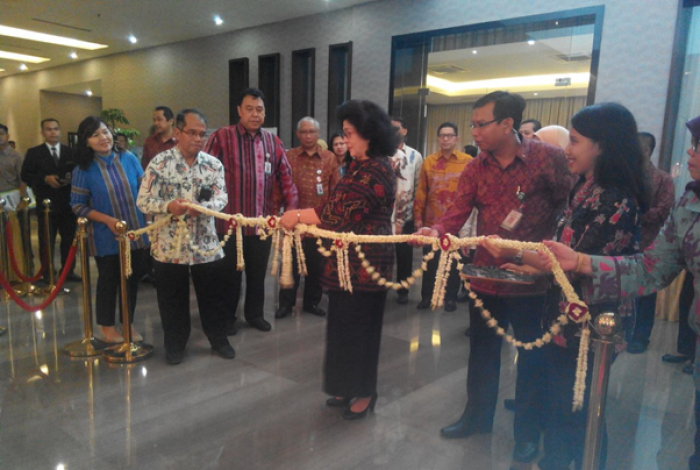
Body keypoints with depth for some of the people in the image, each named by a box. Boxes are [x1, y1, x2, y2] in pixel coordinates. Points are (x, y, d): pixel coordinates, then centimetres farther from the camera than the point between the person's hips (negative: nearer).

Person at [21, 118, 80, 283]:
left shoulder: (71, 152, 9)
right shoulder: (34, 153, 3)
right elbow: (25, 175, -2)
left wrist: (71, 178, -14)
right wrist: (45, 179, -16)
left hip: (68, 203, 2)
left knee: (69, 239, 9)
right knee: (46, 242, 4)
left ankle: (68, 271, 22)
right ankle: (48, 275, 15)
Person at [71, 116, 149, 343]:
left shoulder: (129, 158, -3)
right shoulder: (84, 169, -8)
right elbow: (78, 205, -6)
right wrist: (108, 220, -18)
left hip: (136, 234, 2)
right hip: (106, 238, -2)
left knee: (132, 280, 13)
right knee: (108, 281, 12)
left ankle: (128, 324, 31)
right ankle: (107, 328, 30)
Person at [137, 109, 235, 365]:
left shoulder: (214, 164, 3)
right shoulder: (159, 163, -5)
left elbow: (221, 198, -4)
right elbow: (143, 201, -7)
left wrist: (202, 207, -25)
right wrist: (168, 206, -26)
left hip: (207, 245, 2)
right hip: (169, 246, -2)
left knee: (213, 296, 12)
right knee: (173, 299, 11)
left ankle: (218, 339, 31)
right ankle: (175, 344, 29)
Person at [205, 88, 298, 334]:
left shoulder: (273, 142, 6)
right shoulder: (221, 137, -6)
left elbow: (285, 177, 8)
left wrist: (292, 208, -1)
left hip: (263, 222, 3)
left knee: (258, 272, 17)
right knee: (231, 273, 12)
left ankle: (255, 313, 36)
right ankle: (228, 316, 31)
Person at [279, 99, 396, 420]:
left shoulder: (377, 171, -19)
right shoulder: (359, 167, 14)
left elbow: (341, 212, -23)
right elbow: (340, 211, 15)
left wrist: (297, 217, -14)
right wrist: (303, 223, 7)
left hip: (366, 262, -10)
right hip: (348, 260, 10)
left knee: (359, 326, 3)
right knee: (344, 324, 16)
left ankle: (365, 393, 22)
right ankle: (349, 386, 31)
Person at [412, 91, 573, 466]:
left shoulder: (548, 157, -10)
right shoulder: (475, 169, 2)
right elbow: (458, 212, -8)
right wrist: (437, 231, -27)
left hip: (531, 279, -4)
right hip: (486, 277, 4)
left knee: (531, 358, 12)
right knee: (482, 353, 18)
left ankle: (528, 431, 32)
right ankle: (477, 415, 39)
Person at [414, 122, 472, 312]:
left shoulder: (468, 162, -3)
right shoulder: (428, 161, 3)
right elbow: (421, 191, 3)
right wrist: (418, 216, 1)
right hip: (431, 221, 1)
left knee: (454, 261, 11)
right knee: (430, 261, 10)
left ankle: (451, 297, 26)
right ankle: (426, 296, 25)